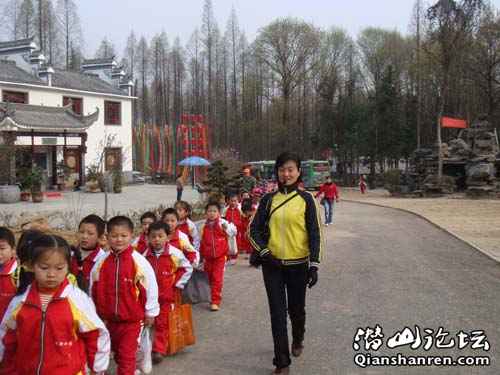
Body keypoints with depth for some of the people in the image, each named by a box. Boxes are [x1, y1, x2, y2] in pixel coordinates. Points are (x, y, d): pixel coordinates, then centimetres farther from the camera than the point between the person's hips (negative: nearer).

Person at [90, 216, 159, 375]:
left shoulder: (139, 261, -15)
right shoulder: (101, 262, -4)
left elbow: (151, 286, -8)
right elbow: (93, 289, 8)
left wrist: (150, 313, -3)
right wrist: (94, 312, 14)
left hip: (132, 318, -4)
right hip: (109, 318, 4)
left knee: (127, 355, -2)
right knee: (117, 352, 21)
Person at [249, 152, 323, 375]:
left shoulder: (306, 199, -3)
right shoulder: (268, 200, 3)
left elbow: (314, 234, -4)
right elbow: (254, 229, 6)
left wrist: (314, 264, -10)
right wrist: (264, 252, -8)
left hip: (298, 264, -1)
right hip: (273, 264, 1)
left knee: (296, 309, 14)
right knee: (277, 313, 1)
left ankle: (298, 341, 45)